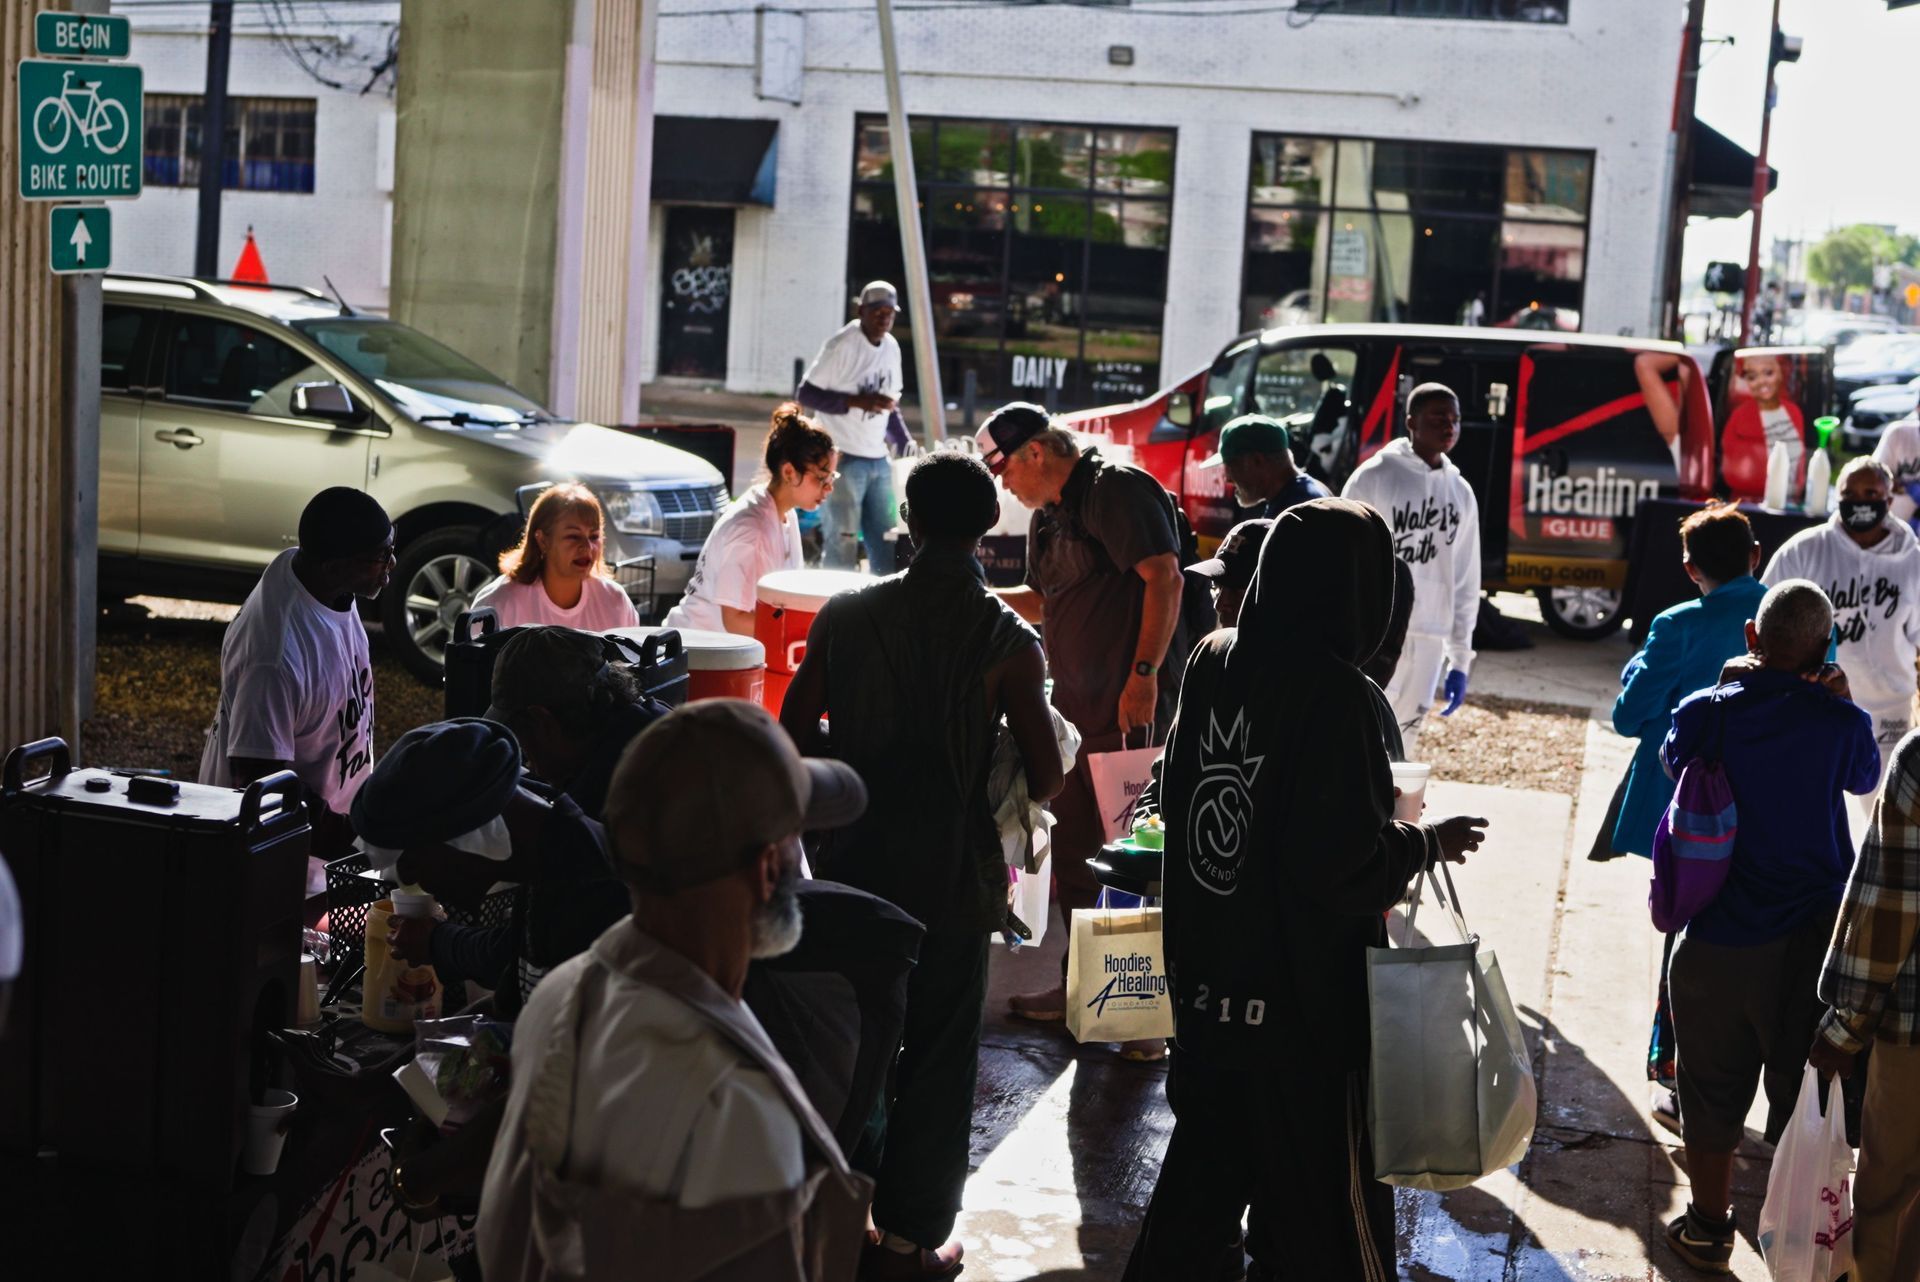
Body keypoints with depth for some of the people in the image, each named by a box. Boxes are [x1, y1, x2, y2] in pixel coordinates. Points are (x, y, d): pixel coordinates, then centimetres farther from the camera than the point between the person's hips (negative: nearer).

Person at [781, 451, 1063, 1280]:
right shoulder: (1008, 641, -13)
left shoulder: (844, 617, -4)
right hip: (950, 875, -3)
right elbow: (1045, 778, -12)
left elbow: (794, 737, 0)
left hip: (852, 862, 3)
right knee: (937, 1057, 11)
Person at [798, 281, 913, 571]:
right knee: (842, 544, -6)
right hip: (843, 459, -7)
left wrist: (905, 443, 9)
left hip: (878, 459, 7)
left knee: (884, 544, 8)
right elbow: (806, 394, -12)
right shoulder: (842, 345, -11)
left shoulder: (891, 347, 10)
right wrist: (857, 401, -21)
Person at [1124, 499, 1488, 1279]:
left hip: (1204, 985, 7)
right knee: (1322, 1214, 8)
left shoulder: (1210, 664, 0)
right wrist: (1426, 844, -7)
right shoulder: (1336, 694, -22)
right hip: (1300, 1001, -7)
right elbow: (1345, 870, -24)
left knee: (1202, 1188, 22)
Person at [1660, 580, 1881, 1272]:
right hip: (1815, 938, 0)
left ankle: (1708, 1229, 29)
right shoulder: (1839, 722, -8)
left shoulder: (1704, 712, -9)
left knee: (1712, 1090, 15)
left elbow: (1674, 757, 14)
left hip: (1719, 939, 0)